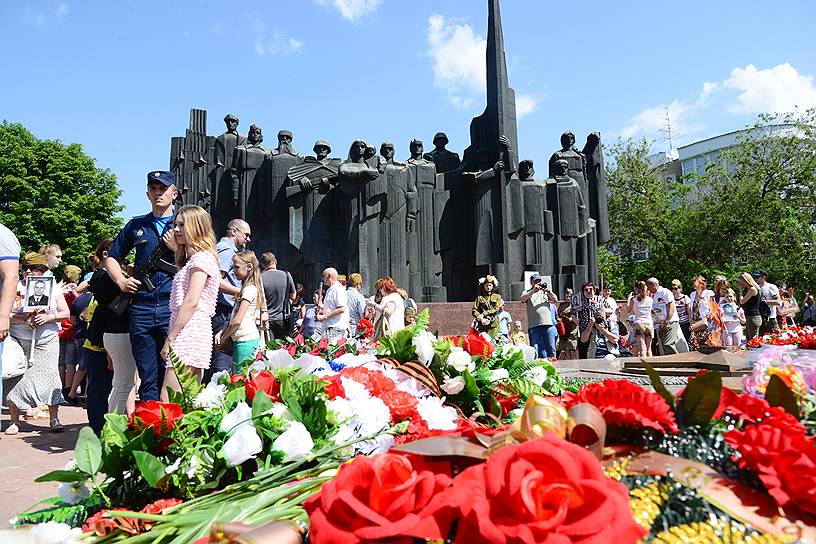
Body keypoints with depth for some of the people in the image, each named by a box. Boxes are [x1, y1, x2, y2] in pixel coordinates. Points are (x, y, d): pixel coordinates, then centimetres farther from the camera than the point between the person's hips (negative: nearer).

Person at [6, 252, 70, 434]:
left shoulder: (53, 289, 9)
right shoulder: (16, 287, 5)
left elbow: (66, 312, 6)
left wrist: (49, 317, -12)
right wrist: (24, 320, -18)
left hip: (46, 340, 0)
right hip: (19, 340, 0)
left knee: (49, 376, -4)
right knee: (16, 377, -2)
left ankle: (54, 419, 3)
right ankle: (14, 421, 11)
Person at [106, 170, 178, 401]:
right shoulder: (136, 225, 17)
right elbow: (111, 258, 26)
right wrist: (121, 280, 8)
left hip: (174, 308, -3)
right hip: (141, 309, 3)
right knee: (147, 378, 6)